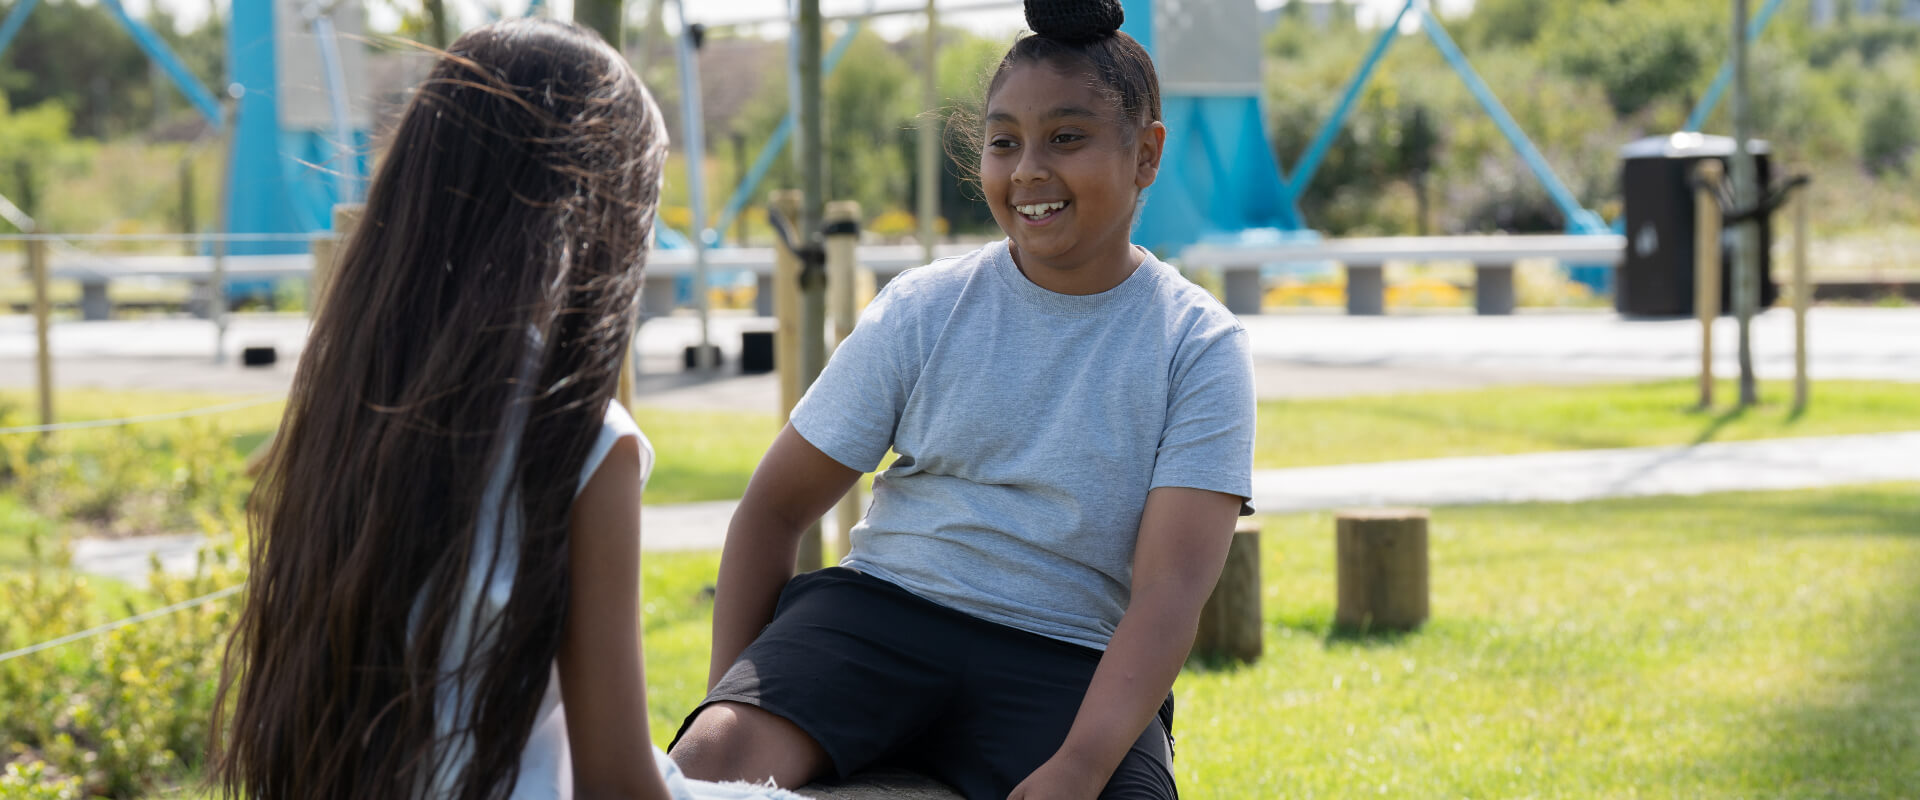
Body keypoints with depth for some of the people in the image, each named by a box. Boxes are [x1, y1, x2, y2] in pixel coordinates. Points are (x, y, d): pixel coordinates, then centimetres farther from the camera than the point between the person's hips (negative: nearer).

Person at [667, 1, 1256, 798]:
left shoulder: (1200, 348, -1)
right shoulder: (923, 311, 4)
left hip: (1069, 665, -1)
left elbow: (1169, 589, -10)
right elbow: (776, 505, 9)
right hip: (882, 611, 1)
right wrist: (728, 701, -3)